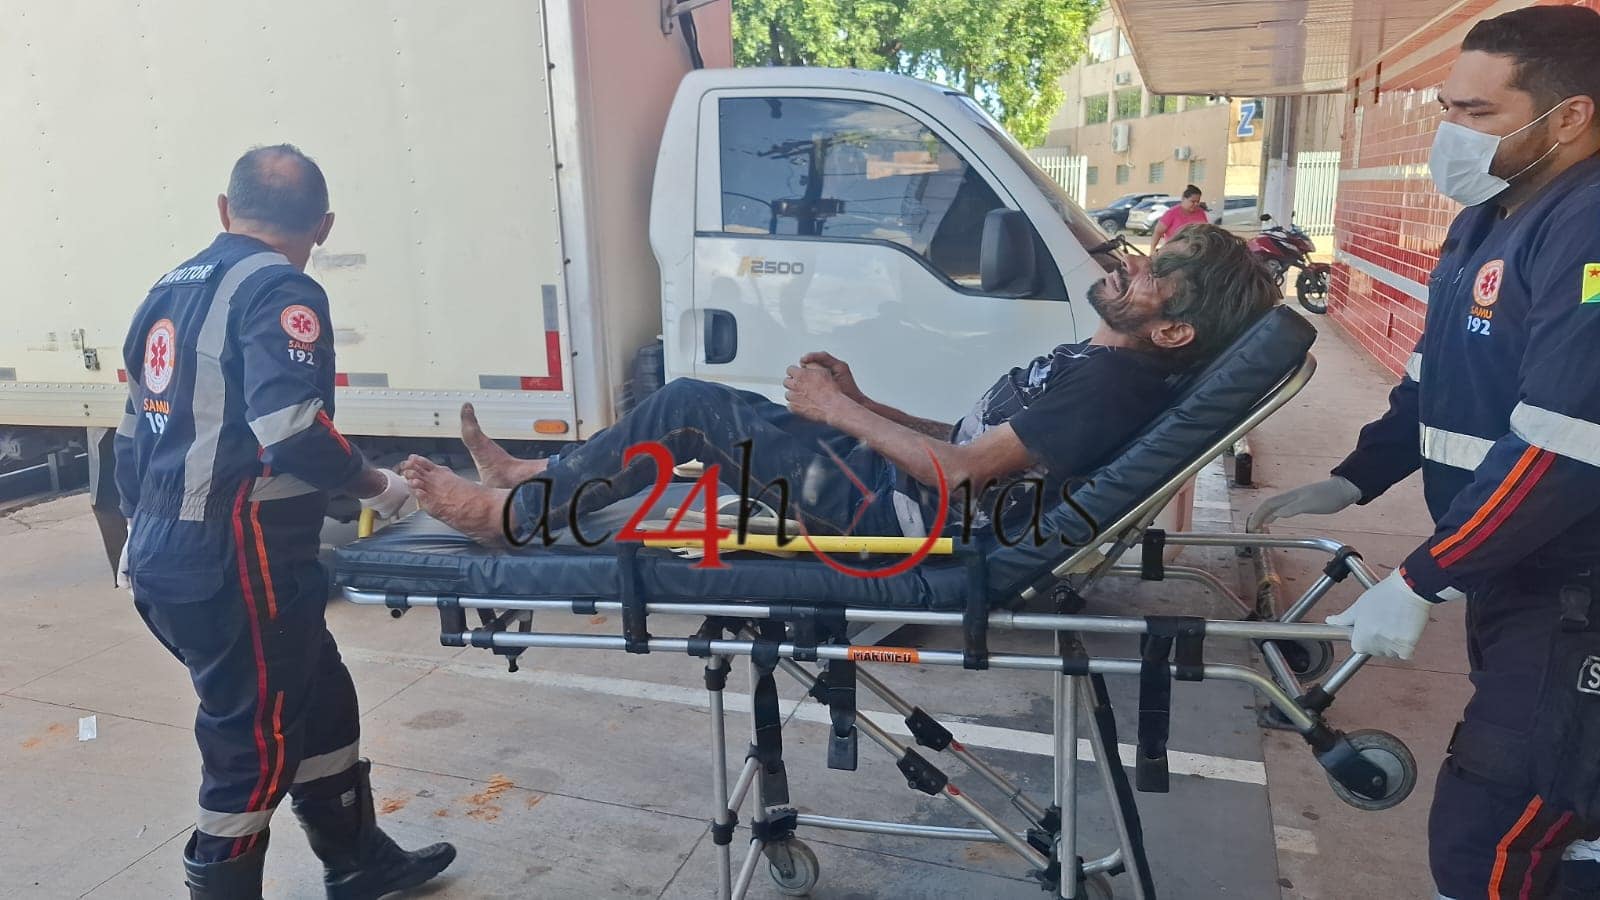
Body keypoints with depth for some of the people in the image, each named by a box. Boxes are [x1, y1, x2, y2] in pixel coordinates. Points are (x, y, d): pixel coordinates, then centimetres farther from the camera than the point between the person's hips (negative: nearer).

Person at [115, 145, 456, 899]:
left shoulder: (171, 289, 15)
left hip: (167, 560, 9)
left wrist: (152, 531, 29)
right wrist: (373, 484, -11)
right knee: (254, 746, 5)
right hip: (233, 569, -9)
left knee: (320, 703, 20)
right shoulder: (280, 290, -12)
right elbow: (291, 428, -27)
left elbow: (133, 438, 20)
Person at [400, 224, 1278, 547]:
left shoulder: (1109, 386, -20)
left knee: (689, 408, -10)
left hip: (909, 516, -9)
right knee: (698, 405, 10)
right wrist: (862, 403, 8)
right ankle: (538, 477, 21)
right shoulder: (1091, 363, 13)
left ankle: (514, 512, 3)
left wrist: (842, 411, -13)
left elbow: (960, 468, -23)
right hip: (909, 484, 9)